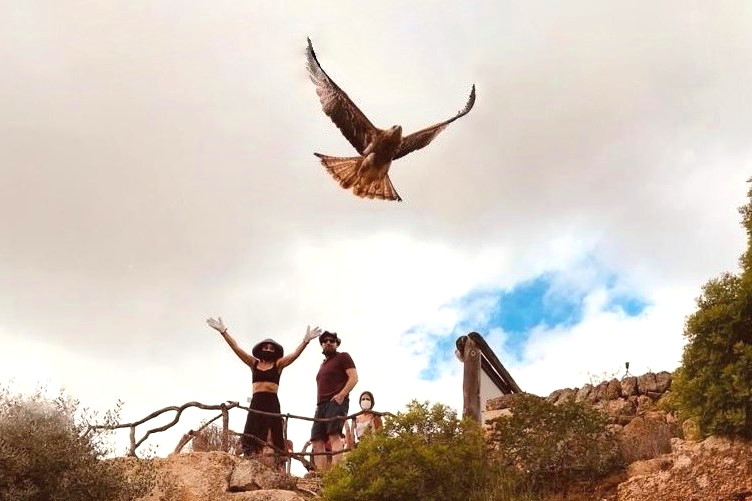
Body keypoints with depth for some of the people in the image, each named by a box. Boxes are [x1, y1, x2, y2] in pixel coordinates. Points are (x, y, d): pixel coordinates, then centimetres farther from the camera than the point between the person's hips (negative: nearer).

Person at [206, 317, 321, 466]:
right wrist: (223, 331, 4)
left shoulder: (278, 364, 9)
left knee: (272, 437, -9)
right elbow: (237, 348, 10)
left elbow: (295, 354, -3)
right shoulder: (254, 363, 14)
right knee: (253, 436, -7)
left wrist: (306, 340, -17)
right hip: (256, 402, 2)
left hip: (272, 403, -2)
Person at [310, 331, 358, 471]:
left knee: (334, 436, -25)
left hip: (336, 402, -8)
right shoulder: (323, 364, 30)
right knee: (317, 442, -6)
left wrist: (342, 394, -18)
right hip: (321, 405, 8)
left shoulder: (343, 357, 9)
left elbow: (354, 378, -4)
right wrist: (318, 404, 18)